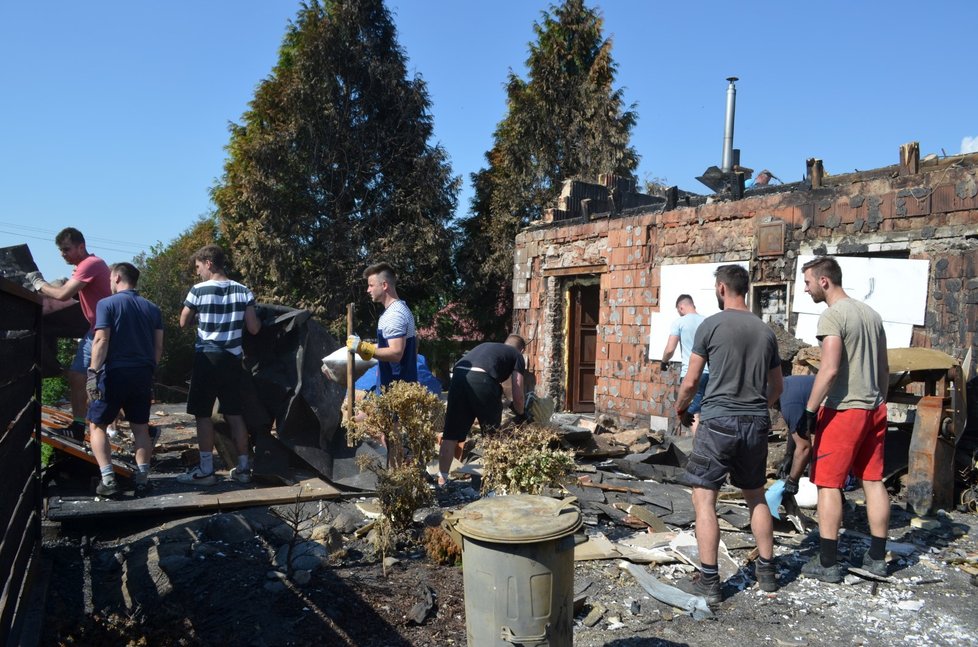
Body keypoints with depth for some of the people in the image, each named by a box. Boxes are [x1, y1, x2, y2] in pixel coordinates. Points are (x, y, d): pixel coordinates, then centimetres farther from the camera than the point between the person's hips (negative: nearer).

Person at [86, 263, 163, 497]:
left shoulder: (107, 304, -4)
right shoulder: (152, 308, 9)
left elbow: (101, 341, -13)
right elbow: (158, 347, 8)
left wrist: (93, 372, -12)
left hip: (115, 373, -4)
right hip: (143, 375, 4)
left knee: (97, 425, 10)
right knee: (141, 427, 11)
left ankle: (108, 480, 1)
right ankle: (142, 480, 8)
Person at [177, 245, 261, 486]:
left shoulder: (198, 290, -7)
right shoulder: (243, 292, 1)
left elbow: (183, 323, 4)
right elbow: (254, 328, 1)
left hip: (207, 358, -4)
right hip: (232, 359, 4)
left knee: (203, 415, 4)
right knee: (234, 414, 10)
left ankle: (206, 470, 6)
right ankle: (243, 468, 14)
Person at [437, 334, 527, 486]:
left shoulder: (485, 346, 38)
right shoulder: (517, 355, 24)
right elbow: (517, 396, 18)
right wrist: (521, 415, 38)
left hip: (458, 376, 5)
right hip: (481, 380, -4)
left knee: (451, 434, 11)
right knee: (493, 434, 15)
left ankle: (442, 479, 13)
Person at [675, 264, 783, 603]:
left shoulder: (711, 325, -7)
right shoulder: (766, 331, 9)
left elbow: (691, 381, -5)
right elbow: (776, 387, 17)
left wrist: (679, 408, 13)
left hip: (719, 422, -6)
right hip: (756, 423, 6)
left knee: (704, 499, 0)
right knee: (756, 497, 20)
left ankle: (708, 581, 1)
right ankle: (766, 571, 29)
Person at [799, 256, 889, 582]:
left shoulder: (832, 315, -13)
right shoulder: (871, 313, 13)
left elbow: (830, 369, -22)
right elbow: (884, 368, 17)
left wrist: (810, 410, -18)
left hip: (843, 410, -8)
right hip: (874, 408, 8)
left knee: (829, 484, -1)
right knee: (873, 480, 12)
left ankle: (827, 563, 3)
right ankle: (877, 558, 21)